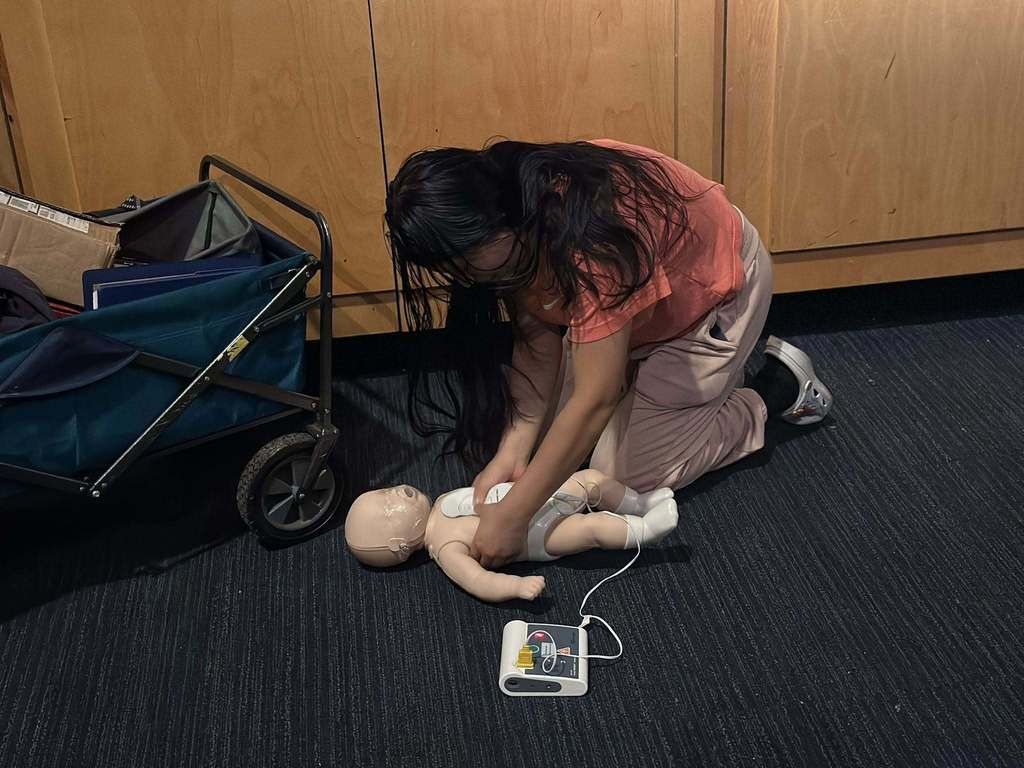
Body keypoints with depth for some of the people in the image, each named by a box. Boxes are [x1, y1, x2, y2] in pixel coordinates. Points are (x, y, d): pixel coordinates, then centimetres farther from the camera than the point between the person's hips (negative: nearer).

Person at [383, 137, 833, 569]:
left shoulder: (591, 238, -42)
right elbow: (538, 336, -12)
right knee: (548, 432, 1)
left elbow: (595, 399, -40)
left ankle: (779, 386, 6)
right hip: (641, 291, 7)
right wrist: (513, 451, -23)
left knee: (623, 472, -8)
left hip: (716, 287, -7)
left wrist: (513, 515, -38)